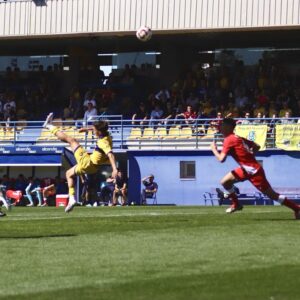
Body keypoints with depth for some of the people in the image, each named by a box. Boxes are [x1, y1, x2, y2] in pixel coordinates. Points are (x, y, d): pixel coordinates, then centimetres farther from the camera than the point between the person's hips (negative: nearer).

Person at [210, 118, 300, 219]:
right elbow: (256, 146, 17)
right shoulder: (238, 138, 12)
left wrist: (214, 149, -4)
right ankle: (236, 204, 21)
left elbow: (221, 159, -21)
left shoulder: (229, 140, -14)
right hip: (246, 169, 9)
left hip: (253, 170, -9)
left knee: (272, 195, -2)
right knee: (225, 182, 7)